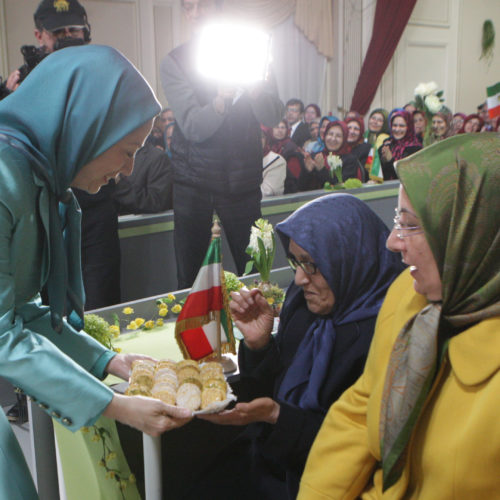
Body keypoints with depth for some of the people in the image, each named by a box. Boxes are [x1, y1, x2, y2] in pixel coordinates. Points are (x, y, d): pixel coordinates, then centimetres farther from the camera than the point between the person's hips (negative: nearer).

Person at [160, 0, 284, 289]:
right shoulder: (175, 62, 1)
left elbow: (273, 118, -5)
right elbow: (193, 127, -12)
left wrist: (253, 88, -25)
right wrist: (221, 101, -30)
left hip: (242, 178, 1)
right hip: (193, 180, -1)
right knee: (189, 278, 3)